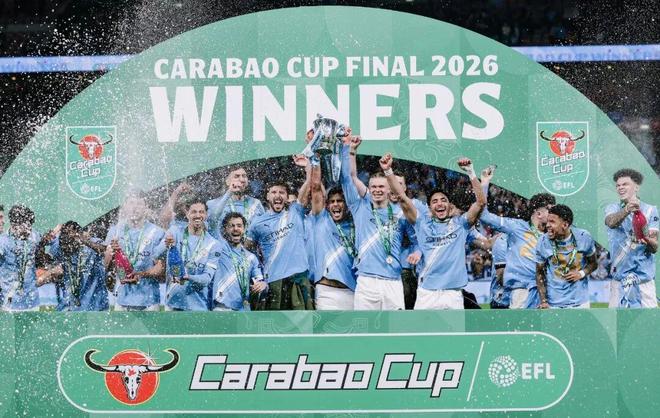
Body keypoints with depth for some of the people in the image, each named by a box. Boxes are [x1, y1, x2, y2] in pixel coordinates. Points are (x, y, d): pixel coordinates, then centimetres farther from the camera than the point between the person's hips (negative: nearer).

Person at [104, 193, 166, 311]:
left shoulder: (156, 233, -3)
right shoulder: (116, 231, 8)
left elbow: (161, 268, -4)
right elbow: (106, 266, 6)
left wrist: (141, 274, -21)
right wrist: (111, 252, -14)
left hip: (148, 300, -3)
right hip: (123, 298, 3)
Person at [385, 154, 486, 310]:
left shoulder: (460, 224, 11)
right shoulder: (423, 222, 13)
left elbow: (481, 202, 1)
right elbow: (403, 199, 6)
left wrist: (470, 172, -7)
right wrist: (388, 171, -4)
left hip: (453, 295, 0)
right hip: (426, 293, 0)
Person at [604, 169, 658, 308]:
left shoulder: (650, 210, 4)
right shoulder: (613, 208, 6)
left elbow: (655, 248, -1)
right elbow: (611, 222, -19)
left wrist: (647, 240, -25)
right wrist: (627, 210, -39)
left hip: (645, 277, -1)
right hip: (620, 278, 1)